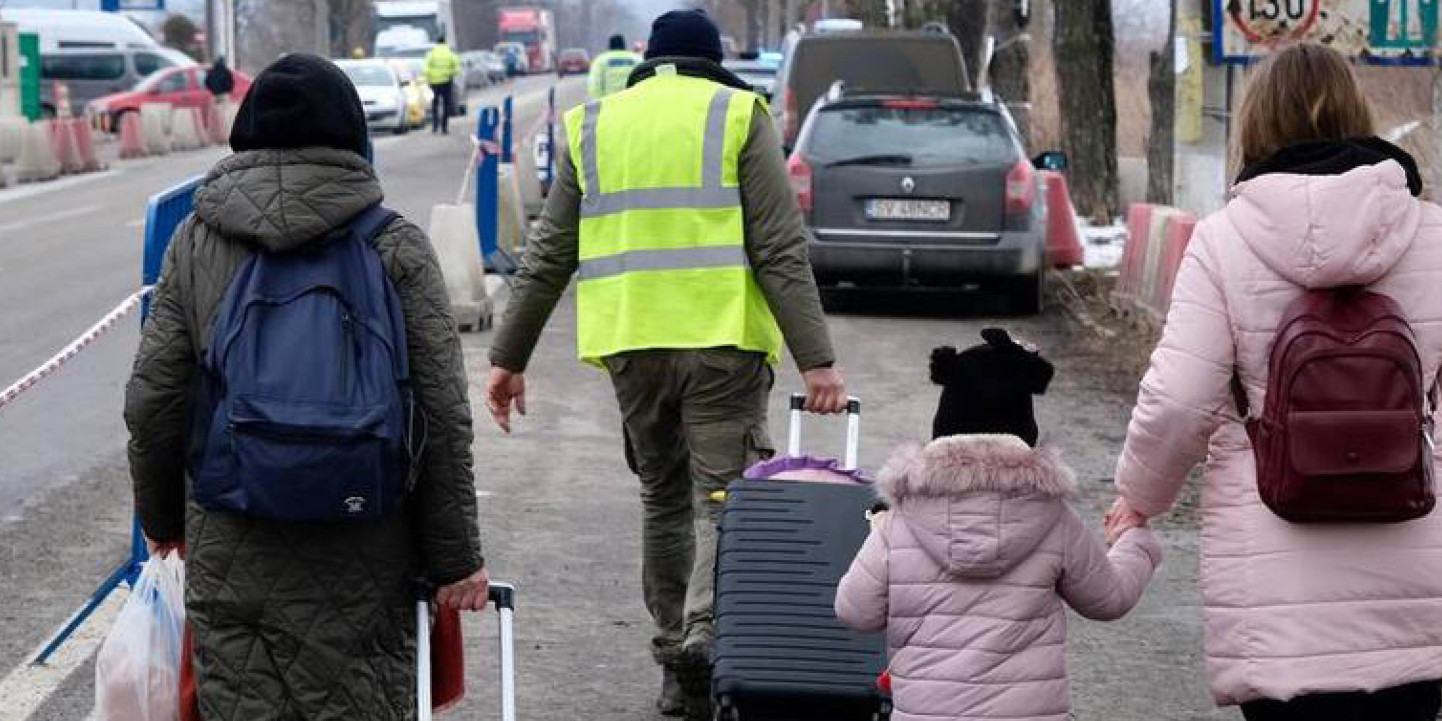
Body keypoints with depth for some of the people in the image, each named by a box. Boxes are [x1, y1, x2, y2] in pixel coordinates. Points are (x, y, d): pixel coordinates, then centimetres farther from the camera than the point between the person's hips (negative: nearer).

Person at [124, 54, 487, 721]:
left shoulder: (197, 241, 2)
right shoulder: (396, 247, -3)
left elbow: (152, 399, 4)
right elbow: (442, 414, -5)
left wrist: (161, 517, 20)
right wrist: (455, 559, 2)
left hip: (227, 555, 2)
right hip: (359, 565, -1)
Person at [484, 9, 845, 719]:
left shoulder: (591, 126, 14)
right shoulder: (738, 116, 3)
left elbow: (547, 258, 12)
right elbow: (781, 250, -5)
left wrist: (508, 358, 17)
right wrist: (816, 359, -7)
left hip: (629, 343, 3)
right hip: (721, 339, -3)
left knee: (663, 498, 15)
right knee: (724, 494, 0)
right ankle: (706, 629, -23)